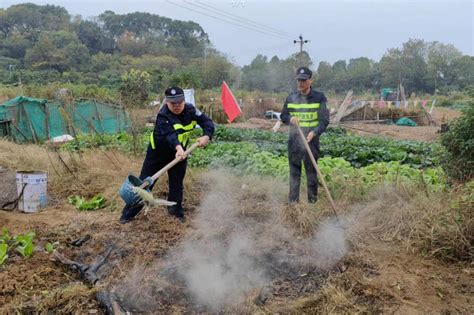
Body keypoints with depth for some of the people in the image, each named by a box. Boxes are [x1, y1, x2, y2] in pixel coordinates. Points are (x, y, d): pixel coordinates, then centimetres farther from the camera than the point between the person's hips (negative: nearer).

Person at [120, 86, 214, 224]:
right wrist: (178, 148, -63)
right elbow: (170, 134, -44)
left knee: (177, 183, 10)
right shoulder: (163, 116, -28)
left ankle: (176, 210, 31)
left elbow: (207, 122, -12)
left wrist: (206, 136, -33)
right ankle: (129, 212, 12)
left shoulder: (190, 110, -12)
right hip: (158, 152, -4)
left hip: (179, 153, 4)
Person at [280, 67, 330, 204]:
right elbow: (283, 115, 14)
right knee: (294, 171, 8)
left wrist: (314, 132, -22)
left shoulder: (319, 97, -2)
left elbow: (324, 120, -5)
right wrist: (290, 118, -10)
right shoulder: (291, 97, 6)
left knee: (312, 171, 4)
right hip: (294, 141, 3)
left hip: (311, 141, -3)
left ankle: (312, 200, 14)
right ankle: (293, 201, 17)